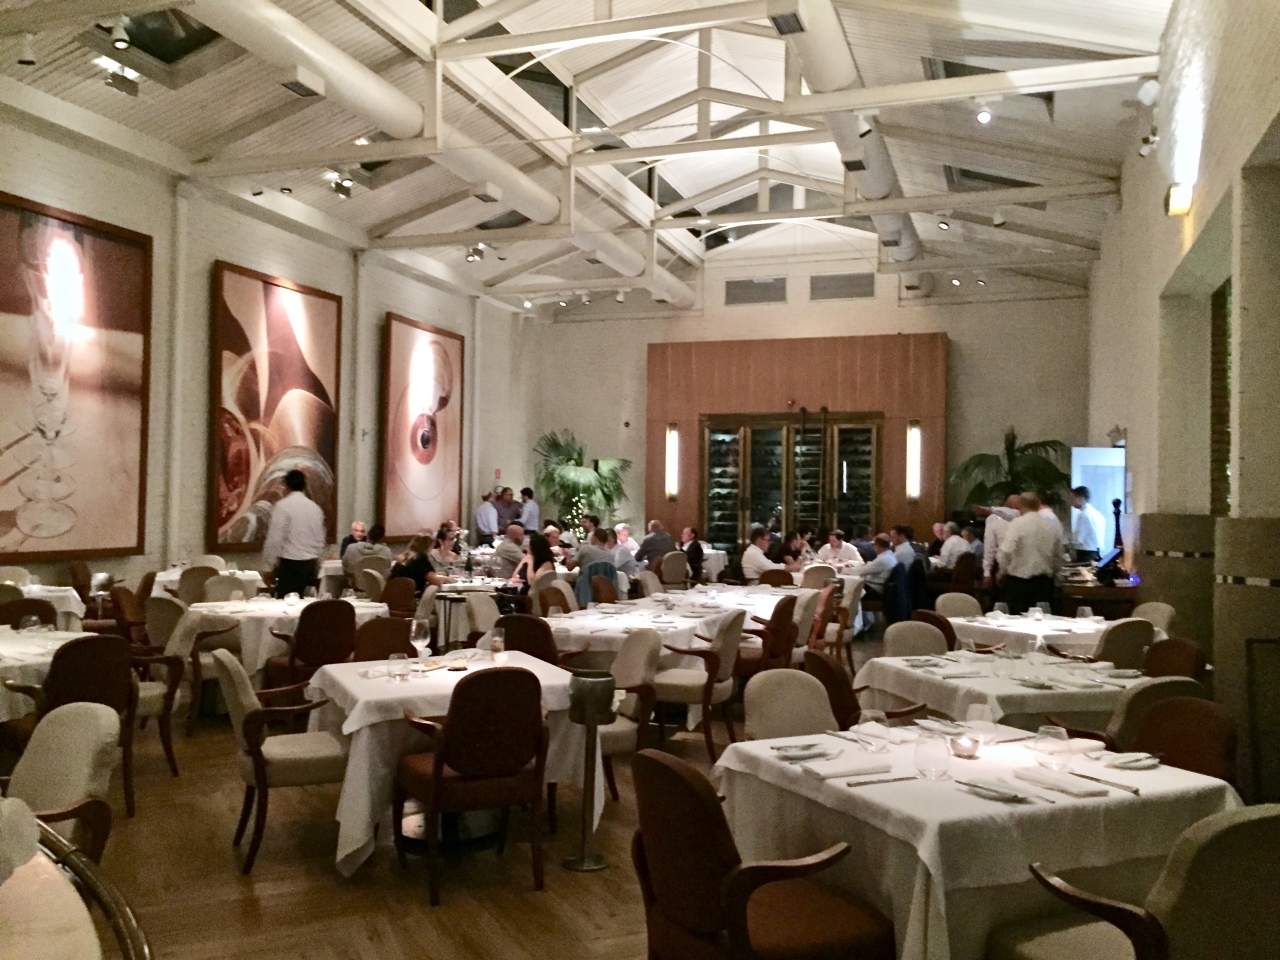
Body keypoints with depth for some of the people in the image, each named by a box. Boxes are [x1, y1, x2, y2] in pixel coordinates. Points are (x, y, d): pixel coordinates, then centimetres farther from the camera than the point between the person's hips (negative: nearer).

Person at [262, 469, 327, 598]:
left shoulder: (283, 505, -8)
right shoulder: (315, 507, 8)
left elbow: (275, 537, -11)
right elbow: (320, 539, 12)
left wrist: (270, 561, 0)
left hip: (289, 562, -5)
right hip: (310, 562, 5)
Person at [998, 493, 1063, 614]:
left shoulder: (1017, 524, -9)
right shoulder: (1051, 526, 7)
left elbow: (1006, 553, -15)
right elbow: (1058, 556, 14)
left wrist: (1002, 573, 1)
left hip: (1019, 582, -5)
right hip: (1045, 583, 5)